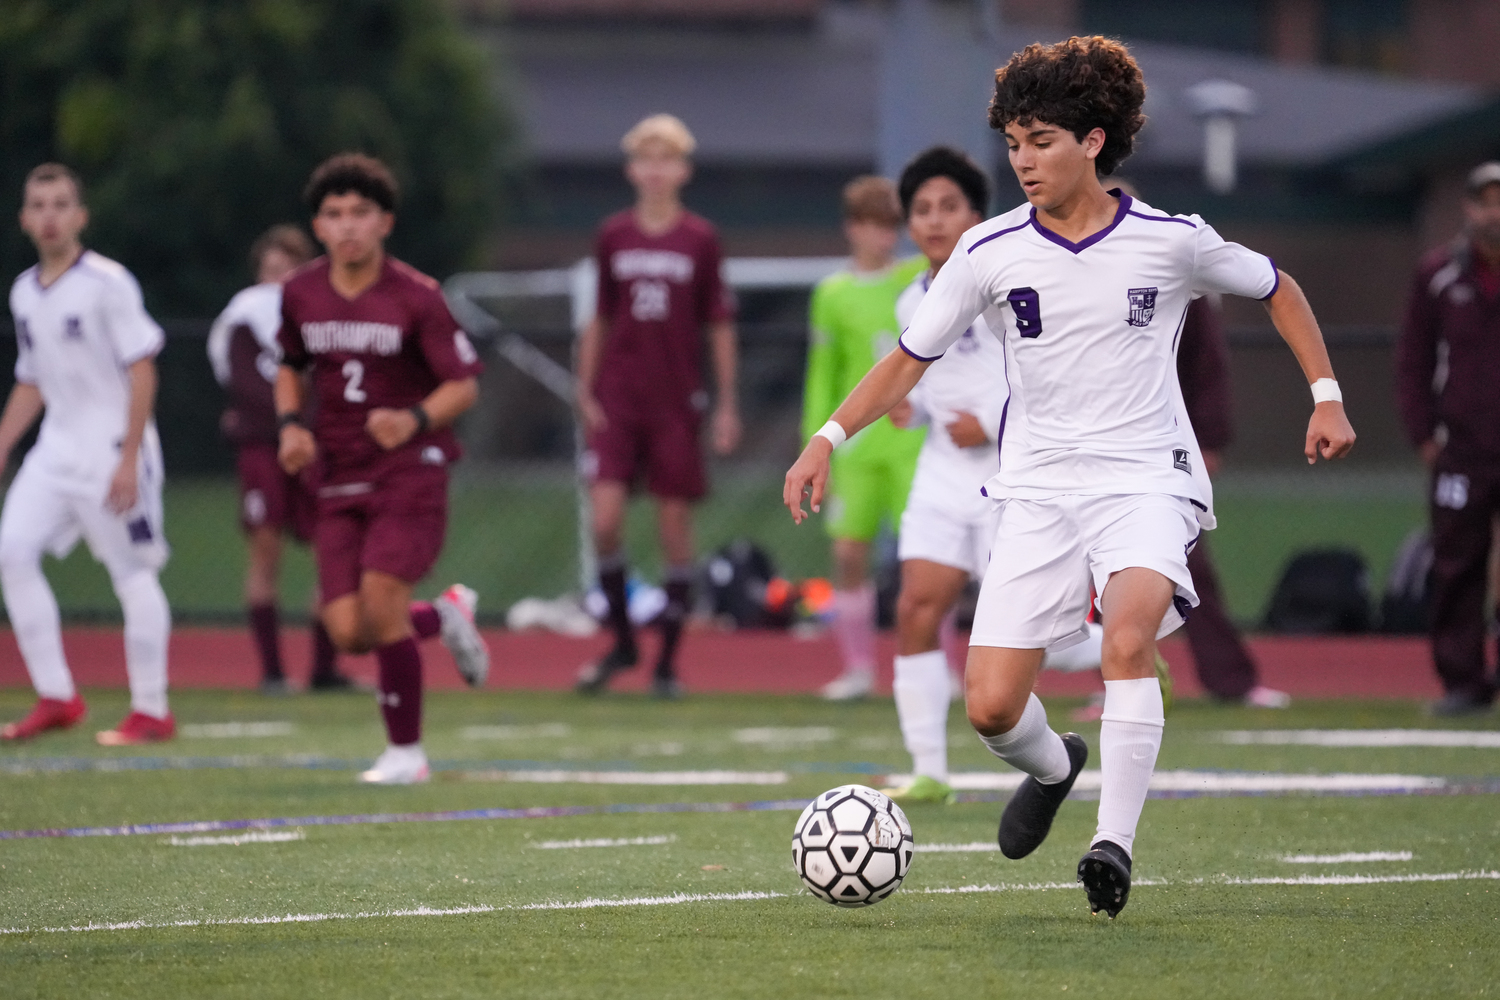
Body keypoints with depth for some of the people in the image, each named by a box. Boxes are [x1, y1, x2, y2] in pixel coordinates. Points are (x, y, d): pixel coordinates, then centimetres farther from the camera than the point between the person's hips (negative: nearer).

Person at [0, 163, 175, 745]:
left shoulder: (107, 283, -10)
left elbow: (142, 373, -12)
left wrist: (129, 460, -17)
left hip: (112, 448, -7)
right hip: (55, 449, 7)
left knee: (132, 572, -3)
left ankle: (151, 712, 4)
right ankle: (55, 698, 3)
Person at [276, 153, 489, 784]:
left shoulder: (416, 298, -10)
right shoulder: (299, 295, 3)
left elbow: (464, 385, -7)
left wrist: (415, 419, -26)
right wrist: (291, 424, 2)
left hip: (410, 471, -4)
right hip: (339, 481, 4)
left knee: (379, 606, -19)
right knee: (348, 632, -7)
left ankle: (405, 751, -1)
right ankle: (444, 616, 27)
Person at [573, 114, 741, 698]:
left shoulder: (700, 240, -1)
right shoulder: (613, 237, 5)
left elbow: (720, 326, 3)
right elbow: (600, 320, 12)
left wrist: (727, 406, 1)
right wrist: (586, 392, 6)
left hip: (677, 403, -1)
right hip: (617, 402, 1)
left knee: (675, 527, 1)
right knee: (605, 522, -9)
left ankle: (668, 660, 10)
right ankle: (622, 640, 10)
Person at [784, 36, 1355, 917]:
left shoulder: (1170, 241, -4)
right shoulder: (991, 253, -1)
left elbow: (1277, 289, 14)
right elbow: (911, 357, 8)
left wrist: (1327, 396, 8)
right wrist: (829, 438, -4)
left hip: (1147, 481, -2)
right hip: (1039, 489, 2)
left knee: (1128, 637, -32)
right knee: (992, 708, -7)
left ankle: (1115, 844, -27)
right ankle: (1052, 766, 30)